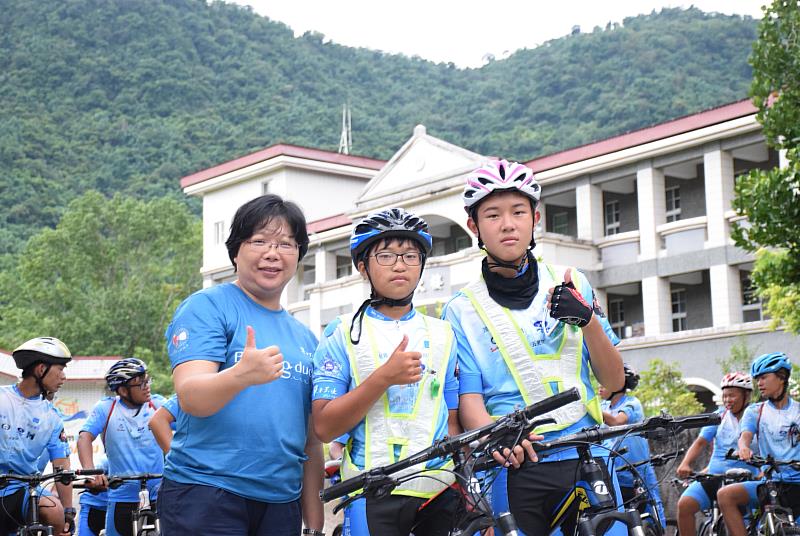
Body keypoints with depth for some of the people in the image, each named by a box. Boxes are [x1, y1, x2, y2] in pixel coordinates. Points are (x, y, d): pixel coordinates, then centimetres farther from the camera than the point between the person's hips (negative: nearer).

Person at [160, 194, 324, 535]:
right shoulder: (206, 307, -3)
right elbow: (190, 398, -17)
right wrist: (241, 375, -36)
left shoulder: (305, 337, 15)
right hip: (205, 494, -6)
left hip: (281, 503, 6)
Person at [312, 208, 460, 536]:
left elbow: (453, 423, 11)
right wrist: (384, 377, -17)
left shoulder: (442, 335, 10)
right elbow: (324, 428, -7)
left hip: (440, 493, 3)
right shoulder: (342, 334, 1)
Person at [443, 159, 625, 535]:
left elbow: (614, 382, 8)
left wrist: (588, 320, -10)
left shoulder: (572, 285, 9)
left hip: (584, 460, 2)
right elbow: (469, 402, -3)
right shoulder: (462, 310, 5)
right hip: (514, 467, -1)